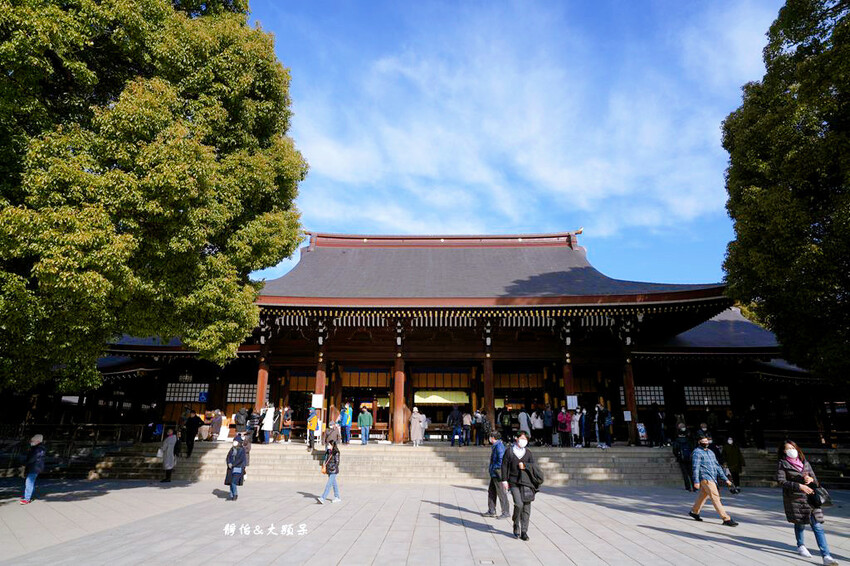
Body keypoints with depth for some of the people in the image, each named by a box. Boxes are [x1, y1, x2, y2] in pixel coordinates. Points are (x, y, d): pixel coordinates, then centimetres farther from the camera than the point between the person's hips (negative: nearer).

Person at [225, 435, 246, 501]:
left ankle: (235, 494, 5)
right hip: (231, 468, 6)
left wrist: (232, 464, -18)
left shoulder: (242, 450, -7)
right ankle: (232, 496, 14)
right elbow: (228, 457, 3)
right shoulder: (232, 449, 11)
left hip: (238, 468, -6)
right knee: (230, 482, 4)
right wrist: (229, 463, -15)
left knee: (233, 482, -14)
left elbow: (240, 459, -15)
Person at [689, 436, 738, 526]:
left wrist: (725, 479, 15)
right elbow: (695, 467, -14)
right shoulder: (697, 452, -8)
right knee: (715, 497, -9)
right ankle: (726, 519, -8)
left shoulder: (710, 452, 18)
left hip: (713, 478, 8)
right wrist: (696, 481, -20)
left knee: (703, 495, 16)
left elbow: (717, 466, 20)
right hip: (705, 478, -8)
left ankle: (694, 511, 31)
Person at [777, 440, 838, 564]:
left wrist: (810, 479, -9)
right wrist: (799, 486, -19)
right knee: (800, 523, 9)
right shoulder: (783, 464, -2)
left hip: (810, 497, 3)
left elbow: (815, 480, 15)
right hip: (794, 499, -3)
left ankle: (826, 556, -3)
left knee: (818, 526, -3)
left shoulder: (805, 462, 12)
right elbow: (780, 481, -11)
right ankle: (800, 546, 32)